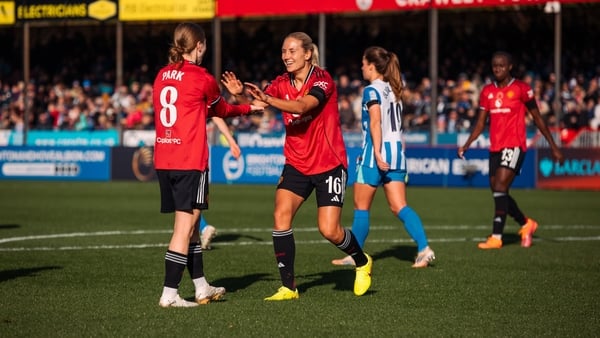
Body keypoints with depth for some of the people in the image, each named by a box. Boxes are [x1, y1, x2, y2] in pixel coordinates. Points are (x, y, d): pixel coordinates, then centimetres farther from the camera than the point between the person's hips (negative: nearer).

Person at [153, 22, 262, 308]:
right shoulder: (202, 78, -7)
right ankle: (169, 293, -8)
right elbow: (221, 110, 11)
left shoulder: (162, 76, 10)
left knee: (189, 223, 16)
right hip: (190, 161, -7)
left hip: (163, 160, 7)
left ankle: (202, 288, 24)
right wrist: (248, 108, 29)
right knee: (185, 227, -4)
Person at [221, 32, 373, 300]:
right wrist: (239, 94, -36)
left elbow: (302, 106, -34)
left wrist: (268, 99, -49)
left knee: (329, 230, -9)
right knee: (280, 216, -15)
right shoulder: (282, 83, 2)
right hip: (296, 165, 5)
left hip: (329, 164, -5)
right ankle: (288, 286, -8)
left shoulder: (322, 79, -15)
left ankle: (362, 262, 23)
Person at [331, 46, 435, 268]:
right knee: (399, 207, 2)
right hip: (397, 150, 7)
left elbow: (375, 122, -20)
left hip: (377, 151, -7)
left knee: (361, 206, 5)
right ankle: (424, 248, -13)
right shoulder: (393, 90, 15)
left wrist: (377, 154, -26)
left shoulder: (372, 90, -9)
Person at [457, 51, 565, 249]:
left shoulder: (521, 89, -3)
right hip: (495, 148, 6)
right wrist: (466, 145, -1)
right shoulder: (487, 91, 12)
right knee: (498, 193, 8)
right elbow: (481, 123, 14)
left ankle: (496, 237, -19)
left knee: (500, 187, -18)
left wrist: (554, 147, 3)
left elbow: (537, 119, 2)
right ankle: (526, 224, 31)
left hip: (514, 146, -6)